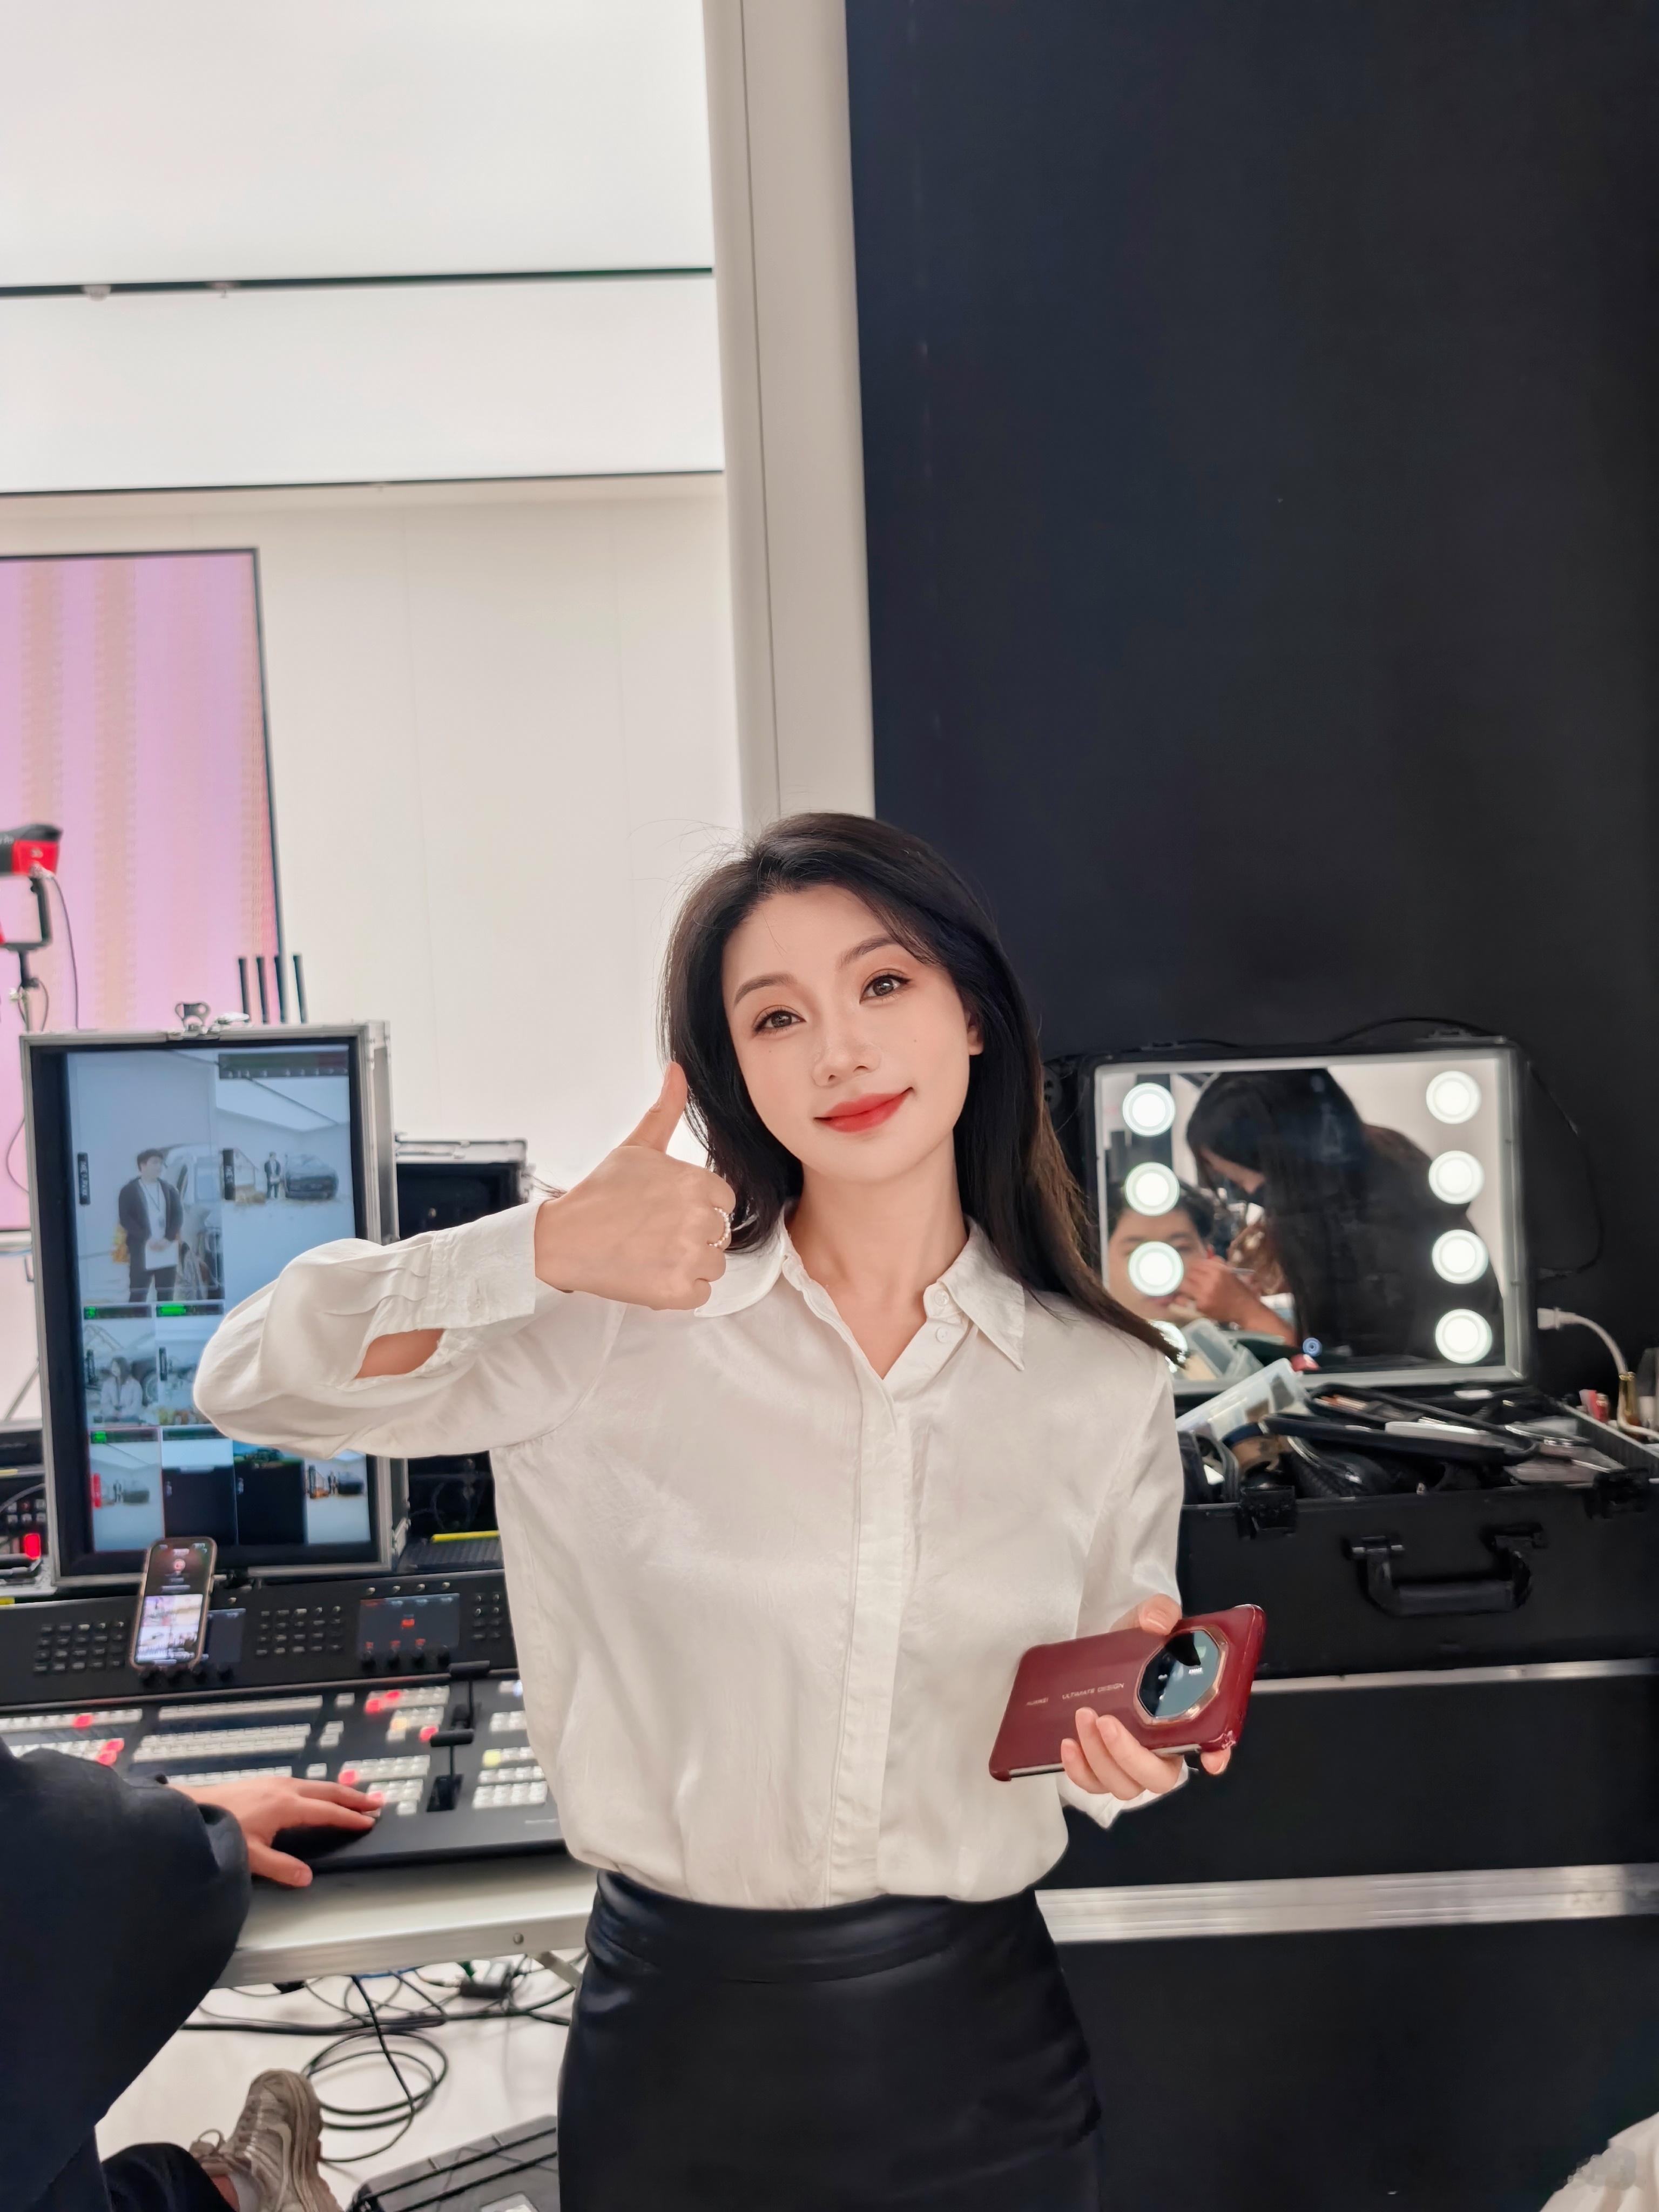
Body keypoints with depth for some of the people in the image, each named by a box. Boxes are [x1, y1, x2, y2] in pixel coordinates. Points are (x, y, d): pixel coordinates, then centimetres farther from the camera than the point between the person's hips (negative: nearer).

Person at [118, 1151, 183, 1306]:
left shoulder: (169, 1189, 13)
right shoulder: (129, 1191, 3)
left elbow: (178, 1214, 5)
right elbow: (125, 1219, -6)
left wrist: (169, 1239, -9)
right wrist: (147, 1239, -15)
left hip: (168, 1251, 3)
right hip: (141, 1251, -3)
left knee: (166, 1296, 4)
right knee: (138, 1296, -5)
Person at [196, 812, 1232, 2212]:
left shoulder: (1105, 1386, -4)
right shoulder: (629, 1326, -10)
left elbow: (1099, 1734, 7)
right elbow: (259, 1382, -16)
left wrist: (1129, 1753, -16)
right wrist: (545, 1249, -28)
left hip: (975, 2042, 1)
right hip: (684, 2031, -1)